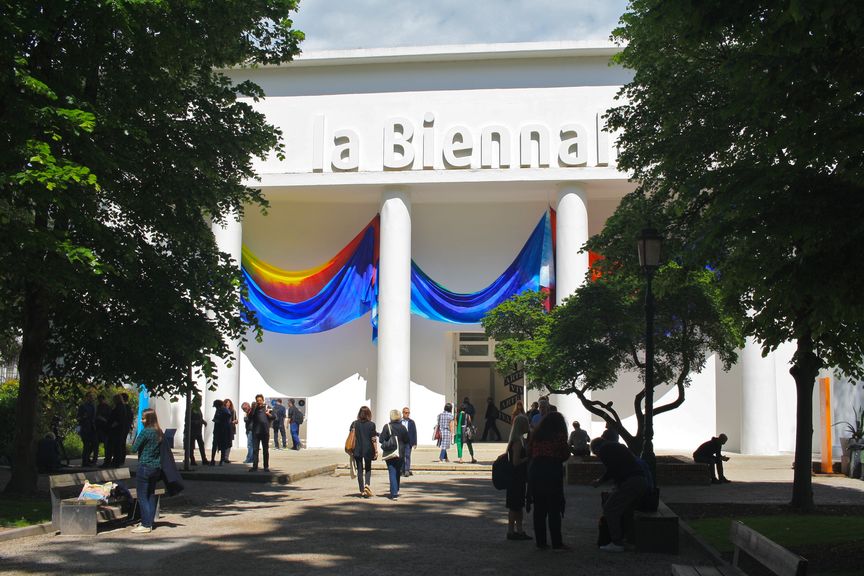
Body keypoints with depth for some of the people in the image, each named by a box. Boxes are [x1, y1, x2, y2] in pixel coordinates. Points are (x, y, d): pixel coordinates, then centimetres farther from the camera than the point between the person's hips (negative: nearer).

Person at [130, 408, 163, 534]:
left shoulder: (145, 432, -15)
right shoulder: (159, 432, 8)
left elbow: (134, 448, -12)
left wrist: (134, 442, 6)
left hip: (145, 466, -8)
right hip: (156, 467, 8)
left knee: (142, 497, -2)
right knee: (151, 495, 13)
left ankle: (145, 525, -3)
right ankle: (150, 523, 16)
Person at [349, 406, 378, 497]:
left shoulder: (354, 424, 0)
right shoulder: (371, 424, -6)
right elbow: (373, 439, -6)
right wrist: (376, 451, 2)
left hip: (357, 450, 1)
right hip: (368, 450, -1)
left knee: (360, 470, 8)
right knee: (368, 469, 13)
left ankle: (362, 491, 7)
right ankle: (367, 485, -12)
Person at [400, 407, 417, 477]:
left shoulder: (411, 422, 7)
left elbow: (414, 433, 6)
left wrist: (414, 443, 0)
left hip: (408, 442, -1)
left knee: (407, 455, -10)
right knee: (401, 456, 5)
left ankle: (407, 470, -15)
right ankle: (402, 471, 12)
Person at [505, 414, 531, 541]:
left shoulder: (521, 440, 11)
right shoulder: (518, 441, -19)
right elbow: (516, 462, -23)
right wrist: (528, 458, -14)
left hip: (519, 478, 10)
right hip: (516, 477, -10)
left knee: (519, 505, 14)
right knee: (514, 506, -3)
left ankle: (519, 530, 20)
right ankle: (511, 531, 4)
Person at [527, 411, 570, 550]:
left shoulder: (535, 435, 8)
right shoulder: (559, 435, -5)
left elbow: (529, 453, 8)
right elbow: (565, 455, -2)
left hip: (535, 470, 4)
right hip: (552, 471, -4)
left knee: (539, 509, 10)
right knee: (554, 510, 0)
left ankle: (540, 542, 12)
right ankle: (557, 543, 1)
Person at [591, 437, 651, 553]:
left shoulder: (604, 449, 4)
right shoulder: (619, 446, 30)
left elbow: (611, 469, -7)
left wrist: (600, 481, 7)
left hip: (631, 481, -9)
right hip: (644, 482, 9)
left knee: (610, 509, -2)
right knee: (624, 511, 20)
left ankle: (617, 543, -4)